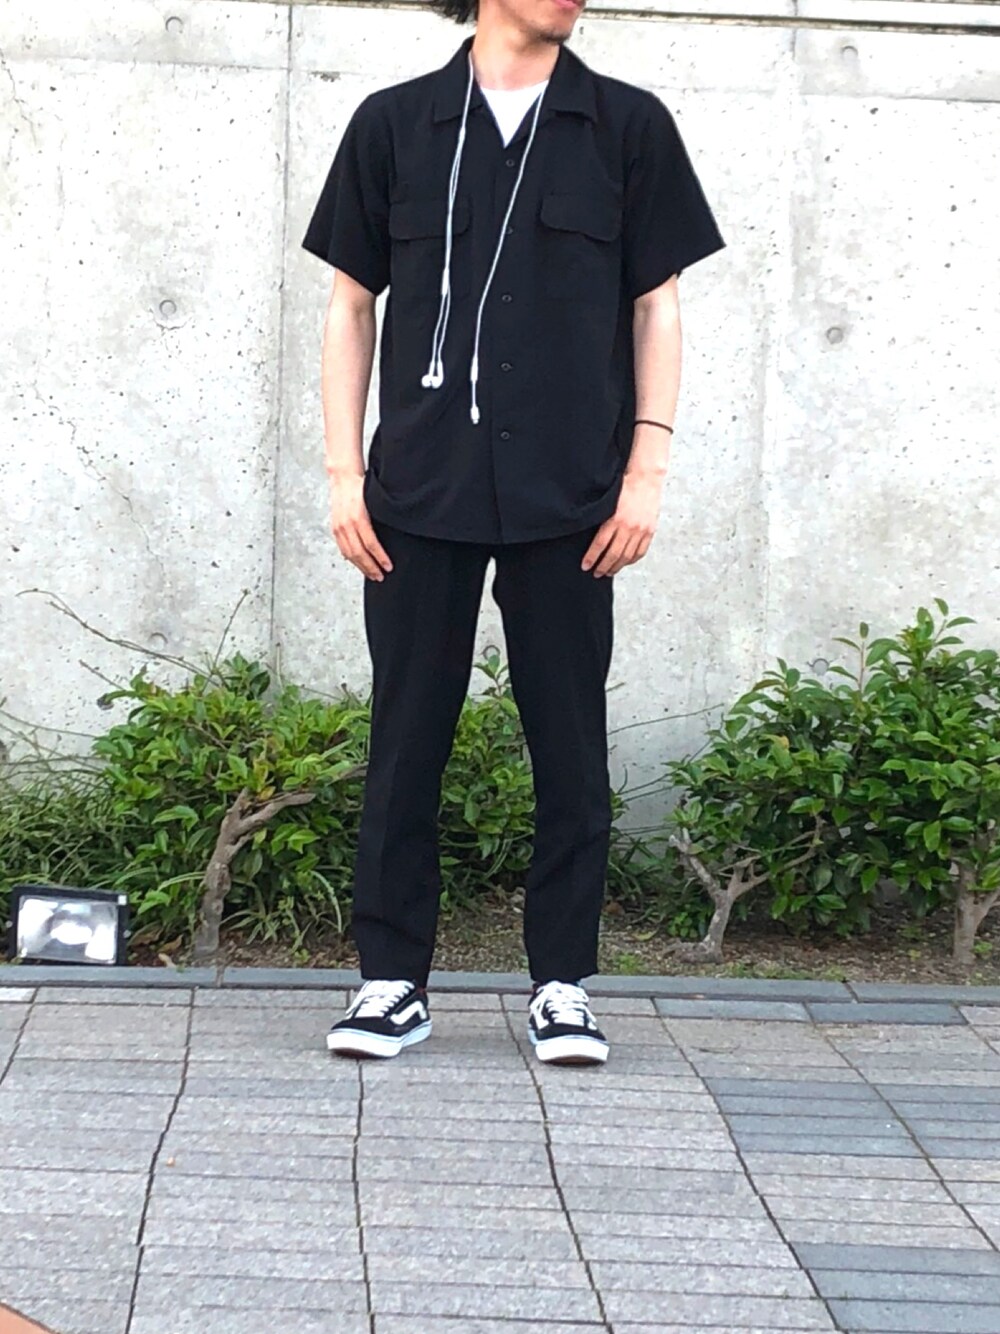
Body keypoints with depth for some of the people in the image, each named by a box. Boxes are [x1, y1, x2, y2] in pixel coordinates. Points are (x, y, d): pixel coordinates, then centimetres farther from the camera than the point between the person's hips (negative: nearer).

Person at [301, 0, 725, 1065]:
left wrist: (646, 468, -1)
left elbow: (656, 308, 8)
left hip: (569, 498, 0)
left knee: (569, 745, 2)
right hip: (420, 492, 0)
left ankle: (561, 984, 11)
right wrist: (344, 470, 3)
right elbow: (351, 304, 10)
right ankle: (393, 979, 11)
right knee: (407, 739, 3)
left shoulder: (629, 127, 7)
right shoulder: (394, 124, 8)